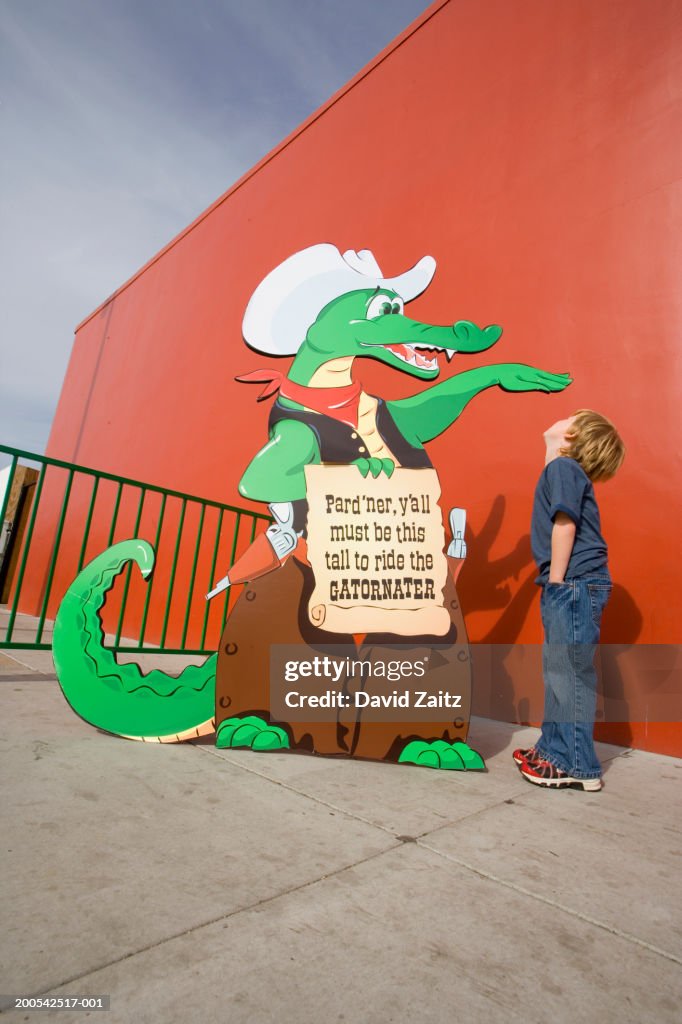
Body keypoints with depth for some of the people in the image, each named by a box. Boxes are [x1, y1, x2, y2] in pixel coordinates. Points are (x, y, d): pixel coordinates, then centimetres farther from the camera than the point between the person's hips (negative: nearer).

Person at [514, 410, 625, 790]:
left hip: (575, 584, -9)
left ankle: (578, 766, 10)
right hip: (569, 587, 9)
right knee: (559, 669, 15)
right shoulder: (563, 470, 18)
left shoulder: (563, 467, -9)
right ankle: (554, 748, 28)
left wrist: (557, 582, -15)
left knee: (571, 671, -2)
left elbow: (565, 524, -17)